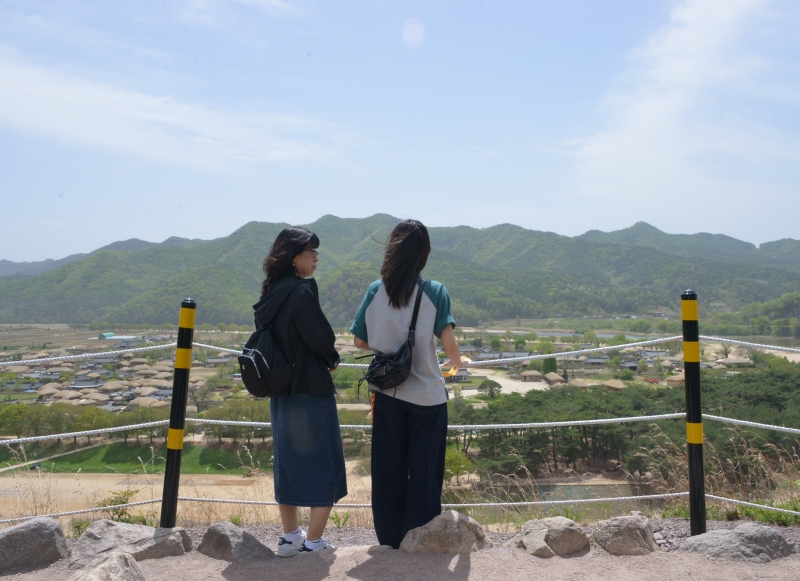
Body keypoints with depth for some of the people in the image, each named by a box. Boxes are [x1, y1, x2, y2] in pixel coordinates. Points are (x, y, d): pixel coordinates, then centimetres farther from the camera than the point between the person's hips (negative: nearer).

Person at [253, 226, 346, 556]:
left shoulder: (271, 293, 6)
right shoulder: (302, 291, -18)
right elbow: (321, 338, -21)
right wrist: (332, 360, 1)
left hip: (281, 390, 8)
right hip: (311, 391, -8)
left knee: (288, 462, 17)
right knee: (324, 467, 7)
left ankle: (290, 537, 28)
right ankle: (313, 543, 14)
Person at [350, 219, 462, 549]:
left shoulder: (376, 290, -3)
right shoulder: (435, 291, -10)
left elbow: (360, 341, 1)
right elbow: (447, 340, -16)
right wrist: (455, 360, 6)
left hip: (387, 394, 2)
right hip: (427, 395, -2)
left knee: (389, 471, 14)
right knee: (424, 472, 11)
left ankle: (391, 542, 26)